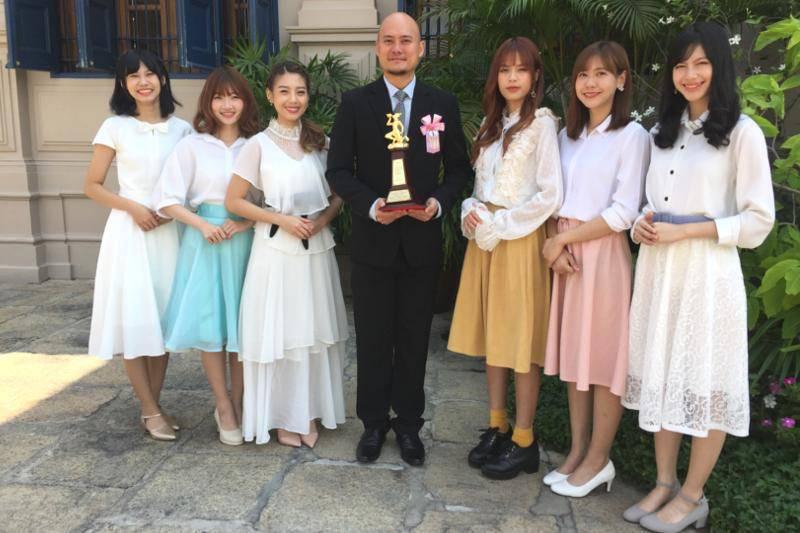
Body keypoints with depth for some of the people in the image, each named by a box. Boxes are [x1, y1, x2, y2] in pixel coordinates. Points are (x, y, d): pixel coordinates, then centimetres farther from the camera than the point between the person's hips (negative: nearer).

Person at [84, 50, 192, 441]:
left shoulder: (182, 129, 5)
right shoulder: (115, 128, -1)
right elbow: (92, 186, 2)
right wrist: (132, 207, -12)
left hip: (169, 232, 3)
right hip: (129, 232, -2)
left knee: (163, 319, 8)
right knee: (134, 320, -2)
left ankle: (152, 407, 21)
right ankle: (151, 411, 10)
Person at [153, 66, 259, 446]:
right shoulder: (192, 145, 0)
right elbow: (168, 199, -3)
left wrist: (245, 223, -14)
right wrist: (203, 225, -14)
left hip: (246, 241, 1)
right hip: (204, 241, -1)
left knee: (242, 324, 7)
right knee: (209, 325, 1)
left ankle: (237, 403, 23)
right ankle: (224, 407, 16)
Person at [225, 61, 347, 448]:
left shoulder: (320, 141, 6)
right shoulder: (259, 145, -5)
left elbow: (339, 193, 13)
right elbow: (233, 201, -4)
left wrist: (324, 218, -8)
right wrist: (283, 219, -13)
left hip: (317, 248, 4)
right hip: (277, 250, -3)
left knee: (314, 330, 10)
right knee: (279, 332, 4)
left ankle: (309, 412, 26)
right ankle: (283, 416, 21)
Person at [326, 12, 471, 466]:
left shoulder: (444, 104, 3)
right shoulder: (355, 103, 0)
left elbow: (459, 168, 5)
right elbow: (339, 170, -2)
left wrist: (439, 202, -13)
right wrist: (371, 205, -18)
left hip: (422, 241, 1)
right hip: (373, 241, 0)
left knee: (415, 339, 11)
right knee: (373, 339, 10)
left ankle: (409, 424, 27)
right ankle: (374, 423, 27)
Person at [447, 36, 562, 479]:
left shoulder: (542, 123, -7)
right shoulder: (491, 123, 14)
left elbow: (550, 196, -14)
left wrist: (499, 226, -14)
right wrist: (471, 213, -3)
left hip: (520, 239, -7)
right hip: (485, 239, 7)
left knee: (521, 339, -1)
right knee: (492, 334, 10)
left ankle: (524, 441, 11)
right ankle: (496, 427, 23)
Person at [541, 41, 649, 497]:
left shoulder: (632, 135, -6)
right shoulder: (568, 134, 12)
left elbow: (623, 213, -13)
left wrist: (564, 239, -11)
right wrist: (555, 244, -7)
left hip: (605, 254, -6)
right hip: (566, 254, 6)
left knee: (604, 356, 2)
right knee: (573, 353, 11)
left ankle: (599, 459, 15)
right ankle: (578, 449, 23)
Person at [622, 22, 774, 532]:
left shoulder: (742, 132, -5)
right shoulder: (664, 129, 15)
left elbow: (759, 220, -8)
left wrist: (685, 231, -16)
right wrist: (642, 224, -2)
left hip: (707, 273, -6)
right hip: (657, 269, 6)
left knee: (706, 384, 4)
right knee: (660, 375, 10)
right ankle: (664, 484, 24)